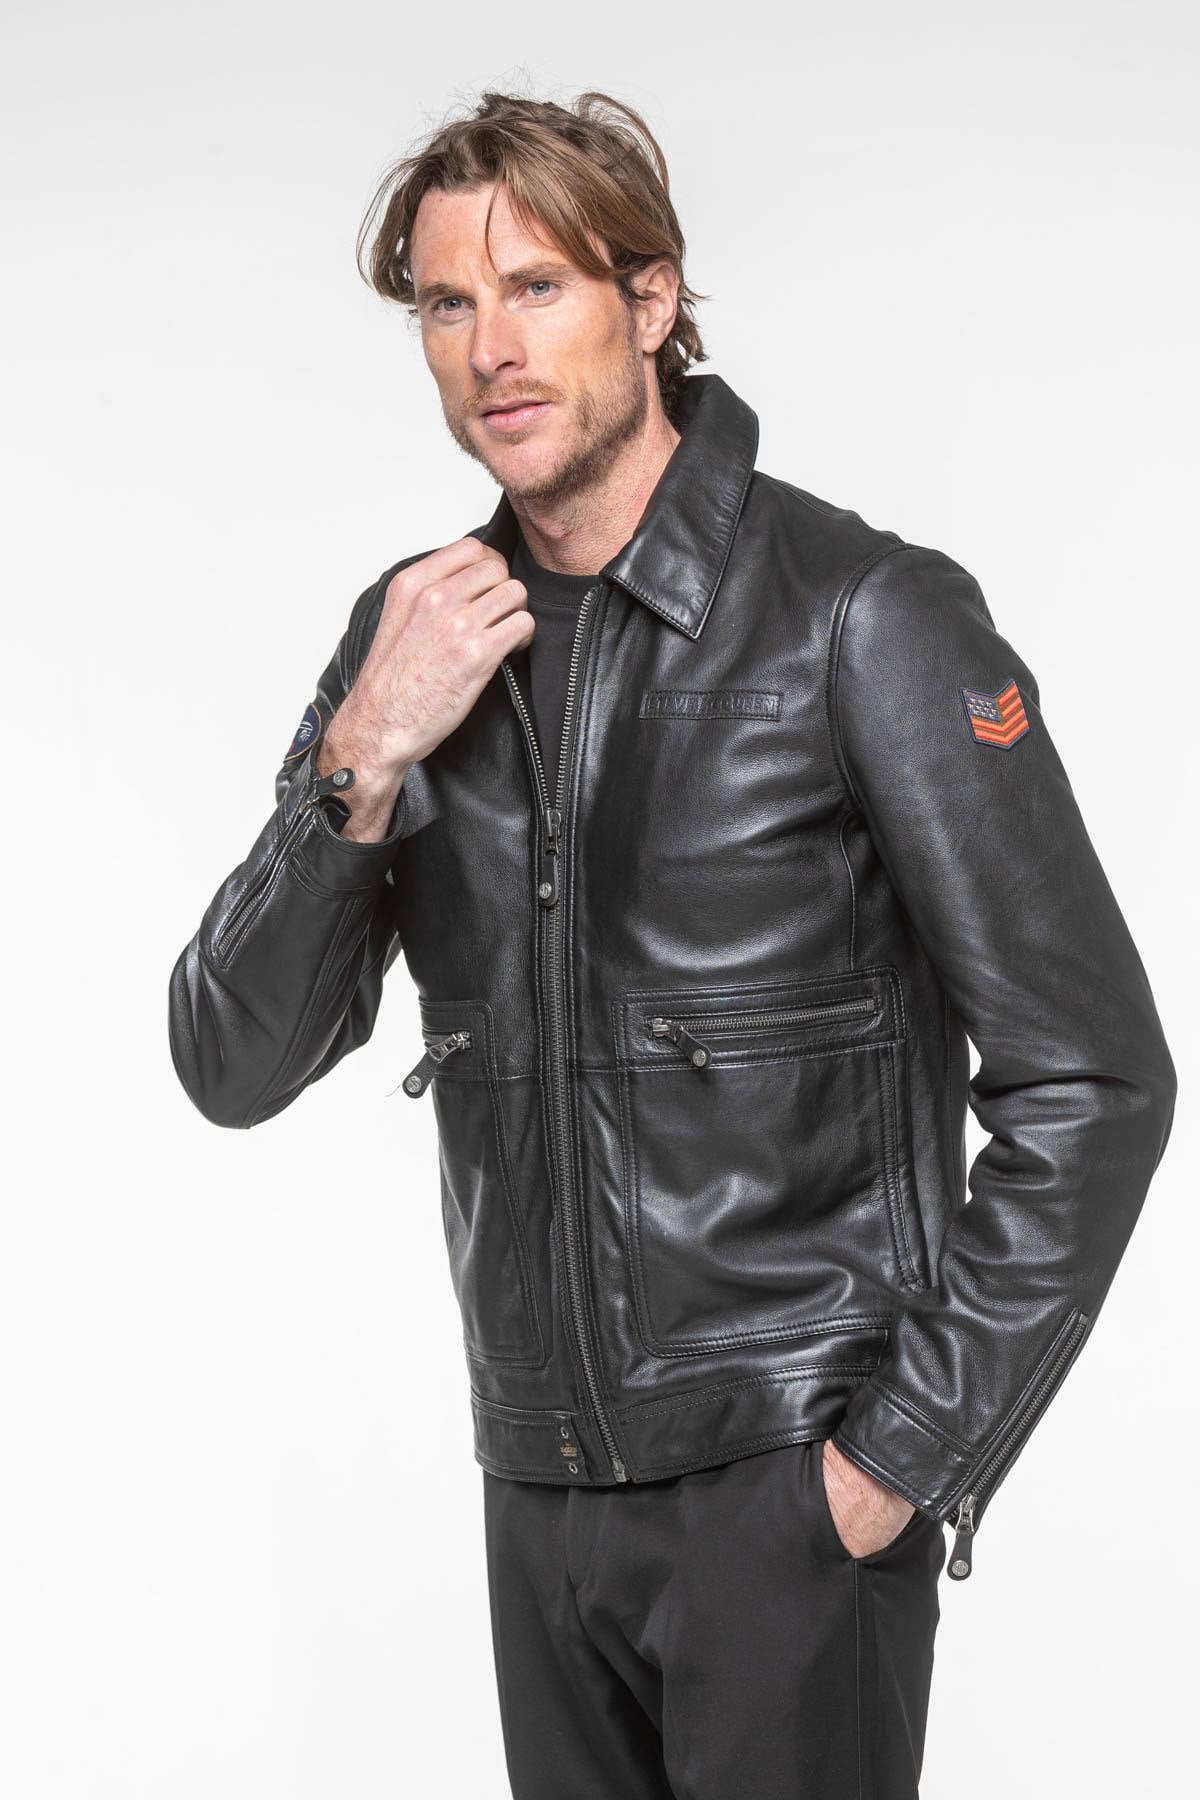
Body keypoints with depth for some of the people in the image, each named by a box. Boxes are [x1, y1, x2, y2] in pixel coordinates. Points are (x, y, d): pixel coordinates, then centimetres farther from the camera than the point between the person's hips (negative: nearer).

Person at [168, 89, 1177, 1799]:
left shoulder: (867, 615, -10)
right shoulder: (417, 634, 5)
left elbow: (1092, 1082, -11)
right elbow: (235, 1069, 1)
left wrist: (904, 1457, -13)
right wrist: (365, 760, -13)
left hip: (791, 1485, -5)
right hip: (543, 1482, 5)